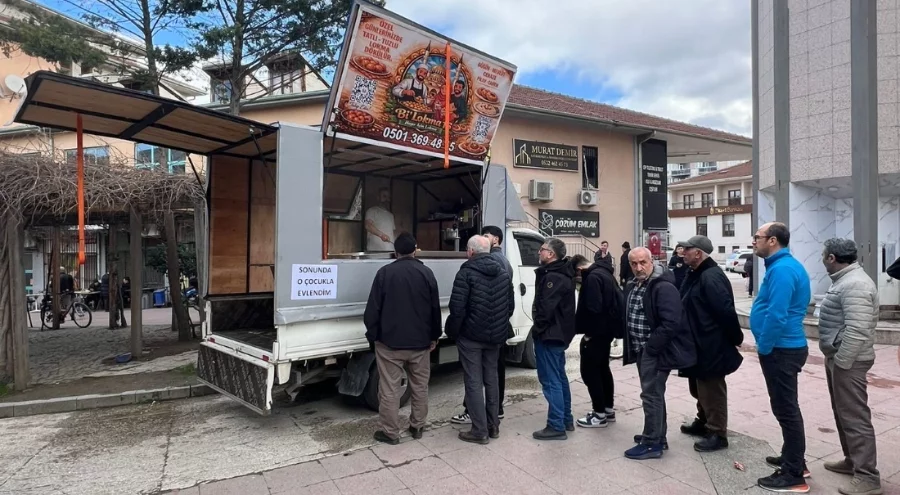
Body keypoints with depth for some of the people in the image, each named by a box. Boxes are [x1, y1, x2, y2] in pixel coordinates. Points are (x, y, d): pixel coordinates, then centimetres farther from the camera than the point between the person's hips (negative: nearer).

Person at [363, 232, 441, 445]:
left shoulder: (385, 272, -6)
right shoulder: (426, 273, 1)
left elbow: (373, 309, -6)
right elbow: (435, 308, 5)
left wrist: (372, 336, 5)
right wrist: (434, 336, 14)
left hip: (390, 341, -3)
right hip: (420, 341, 3)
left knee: (389, 389, 6)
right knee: (420, 387, 16)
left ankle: (390, 432, 12)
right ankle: (417, 427, 25)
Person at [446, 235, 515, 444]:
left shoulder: (467, 272, -13)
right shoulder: (503, 271, 8)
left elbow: (457, 307, -18)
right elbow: (511, 304, 13)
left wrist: (452, 331, -4)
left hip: (471, 335, -6)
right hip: (495, 335, 7)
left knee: (474, 382, 2)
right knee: (491, 379, 17)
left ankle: (480, 431, 7)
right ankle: (493, 426, 26)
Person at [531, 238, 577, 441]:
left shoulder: (553, 277, -21)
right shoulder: (563, 273, 12)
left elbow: (546, 308, -25)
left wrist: (537, 330, -12)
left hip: (549, 335, -11)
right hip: (560, 333, 11)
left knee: (550, 381, -3)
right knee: (560, 378, 18)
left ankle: (556, 426, 4)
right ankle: (566, 420, 29)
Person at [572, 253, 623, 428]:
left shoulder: (593, 277, -20)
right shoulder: (603, 272, 12)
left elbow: (593, 308, -27)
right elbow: (613, 301, 19)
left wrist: (589, 332, -15)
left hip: (597, 332, -10)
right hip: (607, 329, 10)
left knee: (589, 371, -2)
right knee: (602, 368, 18)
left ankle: (600, 414, 4)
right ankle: (608, 409, 27)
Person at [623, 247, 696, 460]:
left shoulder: (664, 287, -19)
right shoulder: (633, 286, 10)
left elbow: (670, 323, -26)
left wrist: (650, 347, -21)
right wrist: (635, 347, 12)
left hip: (655, 351, -9)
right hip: (641, 350, 9)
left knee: (651, 395, -3)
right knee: (653, 394, 18)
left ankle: (652, 444, 8)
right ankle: (657, 436, 30)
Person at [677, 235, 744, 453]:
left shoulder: (711, 277, -23)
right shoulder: (696, 275, 11)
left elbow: (726, 311, -26)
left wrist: (735, 338, -17)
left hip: (712, 346, -10)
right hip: (699, 344, 10)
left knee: (712, 390, 1)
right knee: (700, 388, 22)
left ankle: (717, 434, 13)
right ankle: (703, 422, 38)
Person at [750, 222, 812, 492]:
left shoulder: (781, 269, -21)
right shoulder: (786, 265, 13)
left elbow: (776, 316, -28)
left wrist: (763, 348, -16)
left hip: (780, 349, -11)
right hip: (786, 347, 11)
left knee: (785, 409, -1)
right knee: (787, 407, 20)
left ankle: (794, 475, 9)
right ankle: (793, 458, 34)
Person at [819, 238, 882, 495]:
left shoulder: (854, 284, -21)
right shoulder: (844, 280, 13)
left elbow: (857, 331, -27)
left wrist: (841, 362, -22)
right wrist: (835, 360, 19)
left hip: (848, 361, -11)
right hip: (838, 358, 11)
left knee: (854, 416, -4)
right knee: (843, 412, 18)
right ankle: (852, 460, 31)